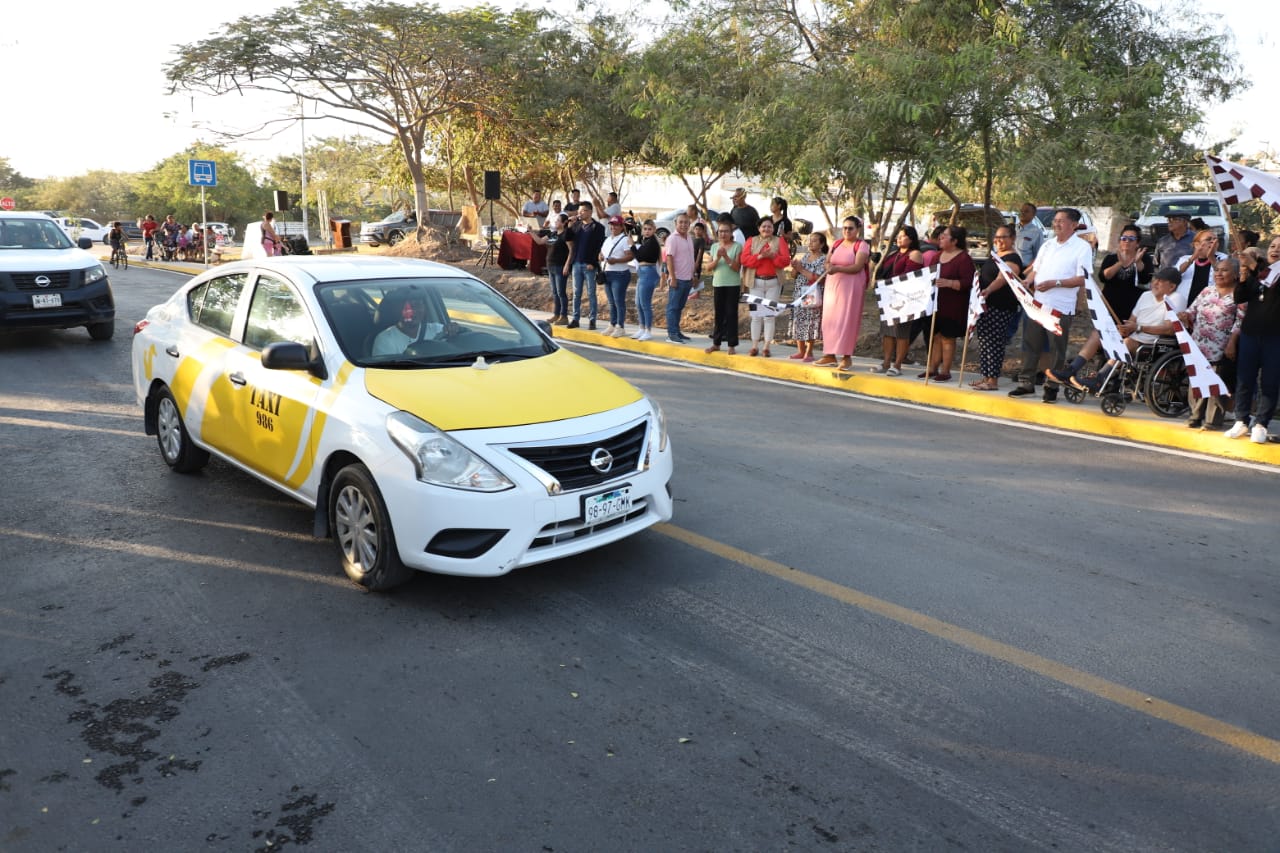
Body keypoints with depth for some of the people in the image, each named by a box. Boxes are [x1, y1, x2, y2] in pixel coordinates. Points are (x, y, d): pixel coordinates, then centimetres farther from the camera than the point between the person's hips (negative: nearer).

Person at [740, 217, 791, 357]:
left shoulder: (779, 241, 6)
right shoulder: (751, 241, 8)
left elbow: (786, 260, -4)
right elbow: (744, 259, -4)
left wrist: (773, 256, -20)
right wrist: (760, 256, -18)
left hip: (773, 282, 0)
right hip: (756, 282, 1)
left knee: (770, 314, -1)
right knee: (756, 314, 2)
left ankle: (766, 347, 2)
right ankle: (754, 346, 7)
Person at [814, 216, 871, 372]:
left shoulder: (862, 245, -4)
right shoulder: (836, 244, 14)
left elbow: (858, 267, -15)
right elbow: (827, 262, 12)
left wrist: (838, 268, -27)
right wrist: (829, 267, -13)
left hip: (851, 287, -6)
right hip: (833, 285, 6)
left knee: (846, 321, -8)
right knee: (830, 320, 4)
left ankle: (847, 357, -5)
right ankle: (830, 354, 10)